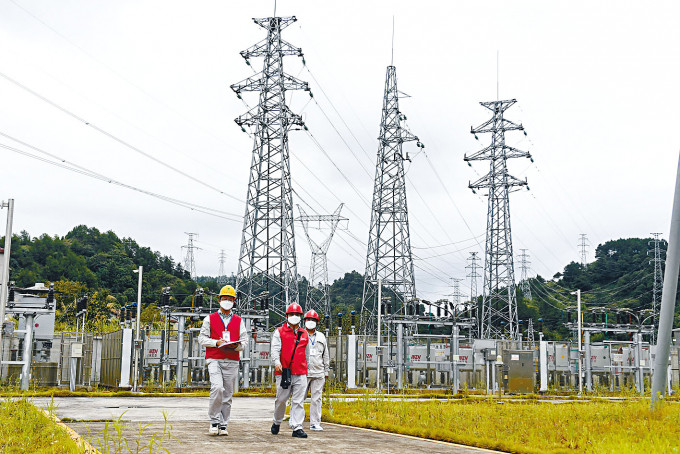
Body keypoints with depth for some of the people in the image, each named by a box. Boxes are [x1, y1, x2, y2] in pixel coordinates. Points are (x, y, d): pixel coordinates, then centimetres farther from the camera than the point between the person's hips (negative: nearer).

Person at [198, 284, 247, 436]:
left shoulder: (238, 321, 14)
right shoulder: (210, 319, 9)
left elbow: (244, 341, 12)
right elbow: (202, 338, 6)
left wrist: (237, 346, -10)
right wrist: (216, 342, -10)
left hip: (232, 362, 3)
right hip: (214, 360, -2)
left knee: (228, 394, 3)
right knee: (217, 388, -21)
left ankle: (223, 425, 11)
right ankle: (214, 421, -6)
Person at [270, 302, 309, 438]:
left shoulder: (304, 334, 16)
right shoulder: (279, 332, 5)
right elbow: (275, 349, -5)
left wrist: (306, 369, 22)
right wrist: (277, 362, -23)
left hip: (300, 373, 2)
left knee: (298, 401, -3)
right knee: (281, 399, 4)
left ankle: (297, 428, -3)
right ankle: (277, 422, 27)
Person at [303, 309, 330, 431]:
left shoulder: (321, 337, 17)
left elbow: (326, 356, 20)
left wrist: (326, 372, 15)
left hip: (318, 373, 3)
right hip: (303, 372, -3)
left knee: (316, 399, 0)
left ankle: (315, 423, 4)